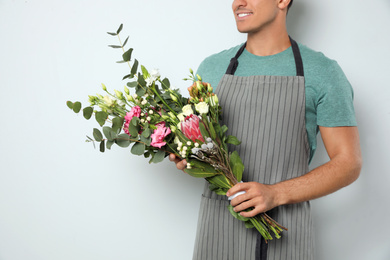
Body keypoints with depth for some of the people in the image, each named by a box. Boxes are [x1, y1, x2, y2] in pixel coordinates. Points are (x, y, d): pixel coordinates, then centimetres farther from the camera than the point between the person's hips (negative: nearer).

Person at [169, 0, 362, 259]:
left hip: (284, 229, -2)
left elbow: (349, 163, -5)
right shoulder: (212, 68, 6)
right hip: (218, 224, 3)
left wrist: (276, 194, -18)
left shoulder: (322, 72, -3)